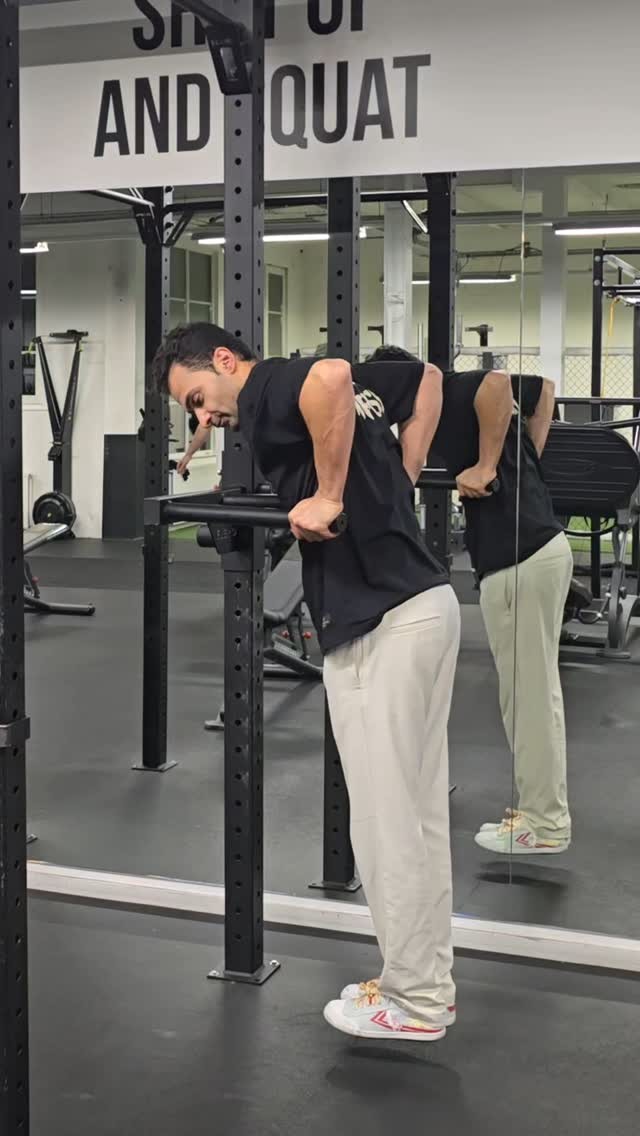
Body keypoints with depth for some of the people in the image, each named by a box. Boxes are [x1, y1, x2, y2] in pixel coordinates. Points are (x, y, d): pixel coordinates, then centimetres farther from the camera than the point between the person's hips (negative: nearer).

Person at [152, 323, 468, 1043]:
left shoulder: (266, 389, -7)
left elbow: (329, 377, -32)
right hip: (421, 604, 10)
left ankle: (414, 1001, 13)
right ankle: (425, 981, 27)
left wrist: (329, 496, -22)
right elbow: (428, 379, 30)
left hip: (381, 622, -10)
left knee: (387, 820, 1)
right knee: (416, 814, 16)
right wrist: (400, 479, 23)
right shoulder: (294, 390, 19)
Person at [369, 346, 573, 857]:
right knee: (533, 692, 16)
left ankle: (545, 824, 10)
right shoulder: (465, 396, 16)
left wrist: (485, 465, -22)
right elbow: (542, 383, 25)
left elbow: (497, 379, -31)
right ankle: (541, 810, 25)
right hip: (539, 546, 10)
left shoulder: (447, 395, -10)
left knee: (530, 695, 0)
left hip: (519, 558, -10)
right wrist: (527, 456, 18)